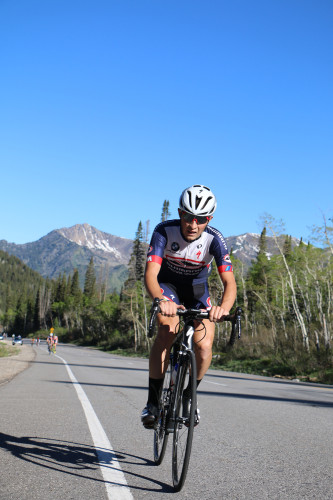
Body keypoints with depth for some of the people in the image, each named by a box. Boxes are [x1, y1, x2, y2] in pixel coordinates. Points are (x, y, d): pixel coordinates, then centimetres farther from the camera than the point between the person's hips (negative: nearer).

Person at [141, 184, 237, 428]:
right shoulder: (164, 231, -28)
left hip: (197, 290, 1)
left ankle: (189, 395, 10)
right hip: (167, 285, -1)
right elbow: (150, 274, -37)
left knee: (204, 347, -18)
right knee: (167, 332, -30)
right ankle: (153, 400, -17)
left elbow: (230, 282, -33)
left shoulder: (214, 239, -26)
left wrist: (224, 306, -55)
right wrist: (161, 300, -58)